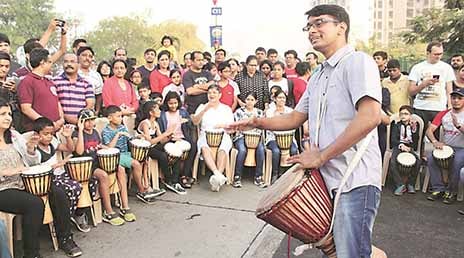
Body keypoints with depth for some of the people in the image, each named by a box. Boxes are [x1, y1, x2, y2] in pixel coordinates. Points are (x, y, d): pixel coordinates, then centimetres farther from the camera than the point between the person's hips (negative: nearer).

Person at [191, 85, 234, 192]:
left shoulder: (226, 109, 20)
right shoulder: (202, 107, 20)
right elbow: (195, 122, 2)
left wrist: (223, 125, -10)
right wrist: (205, 109, -9)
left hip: (223, 136, 0)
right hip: (205, 136, 0)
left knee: (222, 150, -35)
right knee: (204, 148, -36)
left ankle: (217, 176, -44)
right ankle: (218, 174, -49)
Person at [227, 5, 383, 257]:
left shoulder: (357, 61, -7)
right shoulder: (318, 76, 19)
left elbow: (370, 116, -21)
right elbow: (295, 118, 23)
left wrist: (321, 155, -17)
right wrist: (257, 122, 8)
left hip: (355, 180, -8)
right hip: (326, 179, 8)